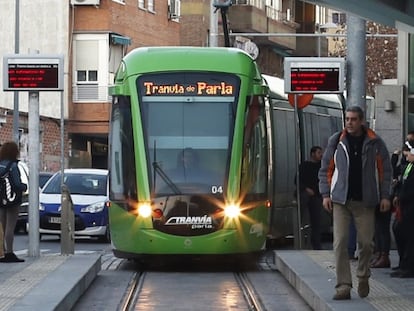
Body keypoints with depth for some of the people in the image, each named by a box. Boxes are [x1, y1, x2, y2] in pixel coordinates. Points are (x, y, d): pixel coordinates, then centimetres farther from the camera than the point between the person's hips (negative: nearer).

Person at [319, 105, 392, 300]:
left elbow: (385, 171, 7)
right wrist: (325, 194, 1)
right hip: (341, 200, 0)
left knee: (366, 242, 3)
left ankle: (363, 277, 29)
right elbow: (325, 169, 9)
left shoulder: (375, 143, 3)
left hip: (365, 201, 0)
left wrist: (385, 196, 0)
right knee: (340, 242, -7)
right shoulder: (336, 142, 4)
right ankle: (343, 286, -6)